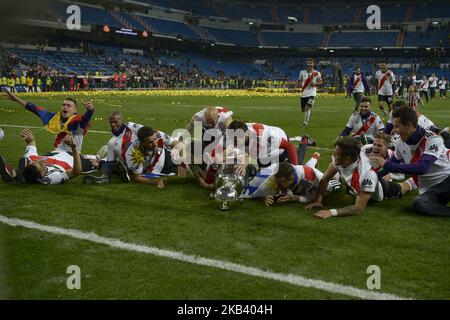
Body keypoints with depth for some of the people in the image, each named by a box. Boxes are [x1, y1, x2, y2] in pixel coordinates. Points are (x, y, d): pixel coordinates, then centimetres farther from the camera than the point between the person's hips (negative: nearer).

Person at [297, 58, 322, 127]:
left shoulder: (317, 73, -2)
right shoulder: (302, 72, 5)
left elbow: (321, 82, 6)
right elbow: (299, 80, 17)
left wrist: (314, 84, -13)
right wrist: (299, 84, -5)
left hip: (312, 93, -4)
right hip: (304, 93, 4)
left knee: (308, 108, -19)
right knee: (303, 109, 11)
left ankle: (305, 122, -7)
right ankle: (309, 112, 45)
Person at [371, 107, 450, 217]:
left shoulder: (433, 139, -16)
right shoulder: (400, 143, 4)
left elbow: (422, 167, -29)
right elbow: (393, 163, 23)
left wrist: (387, 165, -23)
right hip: (429, 189, 5)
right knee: (418, 204, -34)